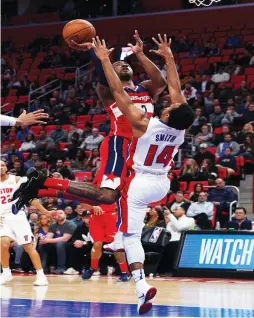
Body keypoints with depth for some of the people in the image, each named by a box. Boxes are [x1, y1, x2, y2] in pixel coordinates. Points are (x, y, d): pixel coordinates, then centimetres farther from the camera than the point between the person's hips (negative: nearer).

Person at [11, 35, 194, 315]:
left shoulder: (143, 124, -21)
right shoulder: (181, 126, -9)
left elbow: (119, 93, -17)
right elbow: (175, 87, 3)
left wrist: (104, 60, -10)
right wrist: (168, 57, 12)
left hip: (139, 184, -5)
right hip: (162, 184, 5)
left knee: (132, 237, -5)